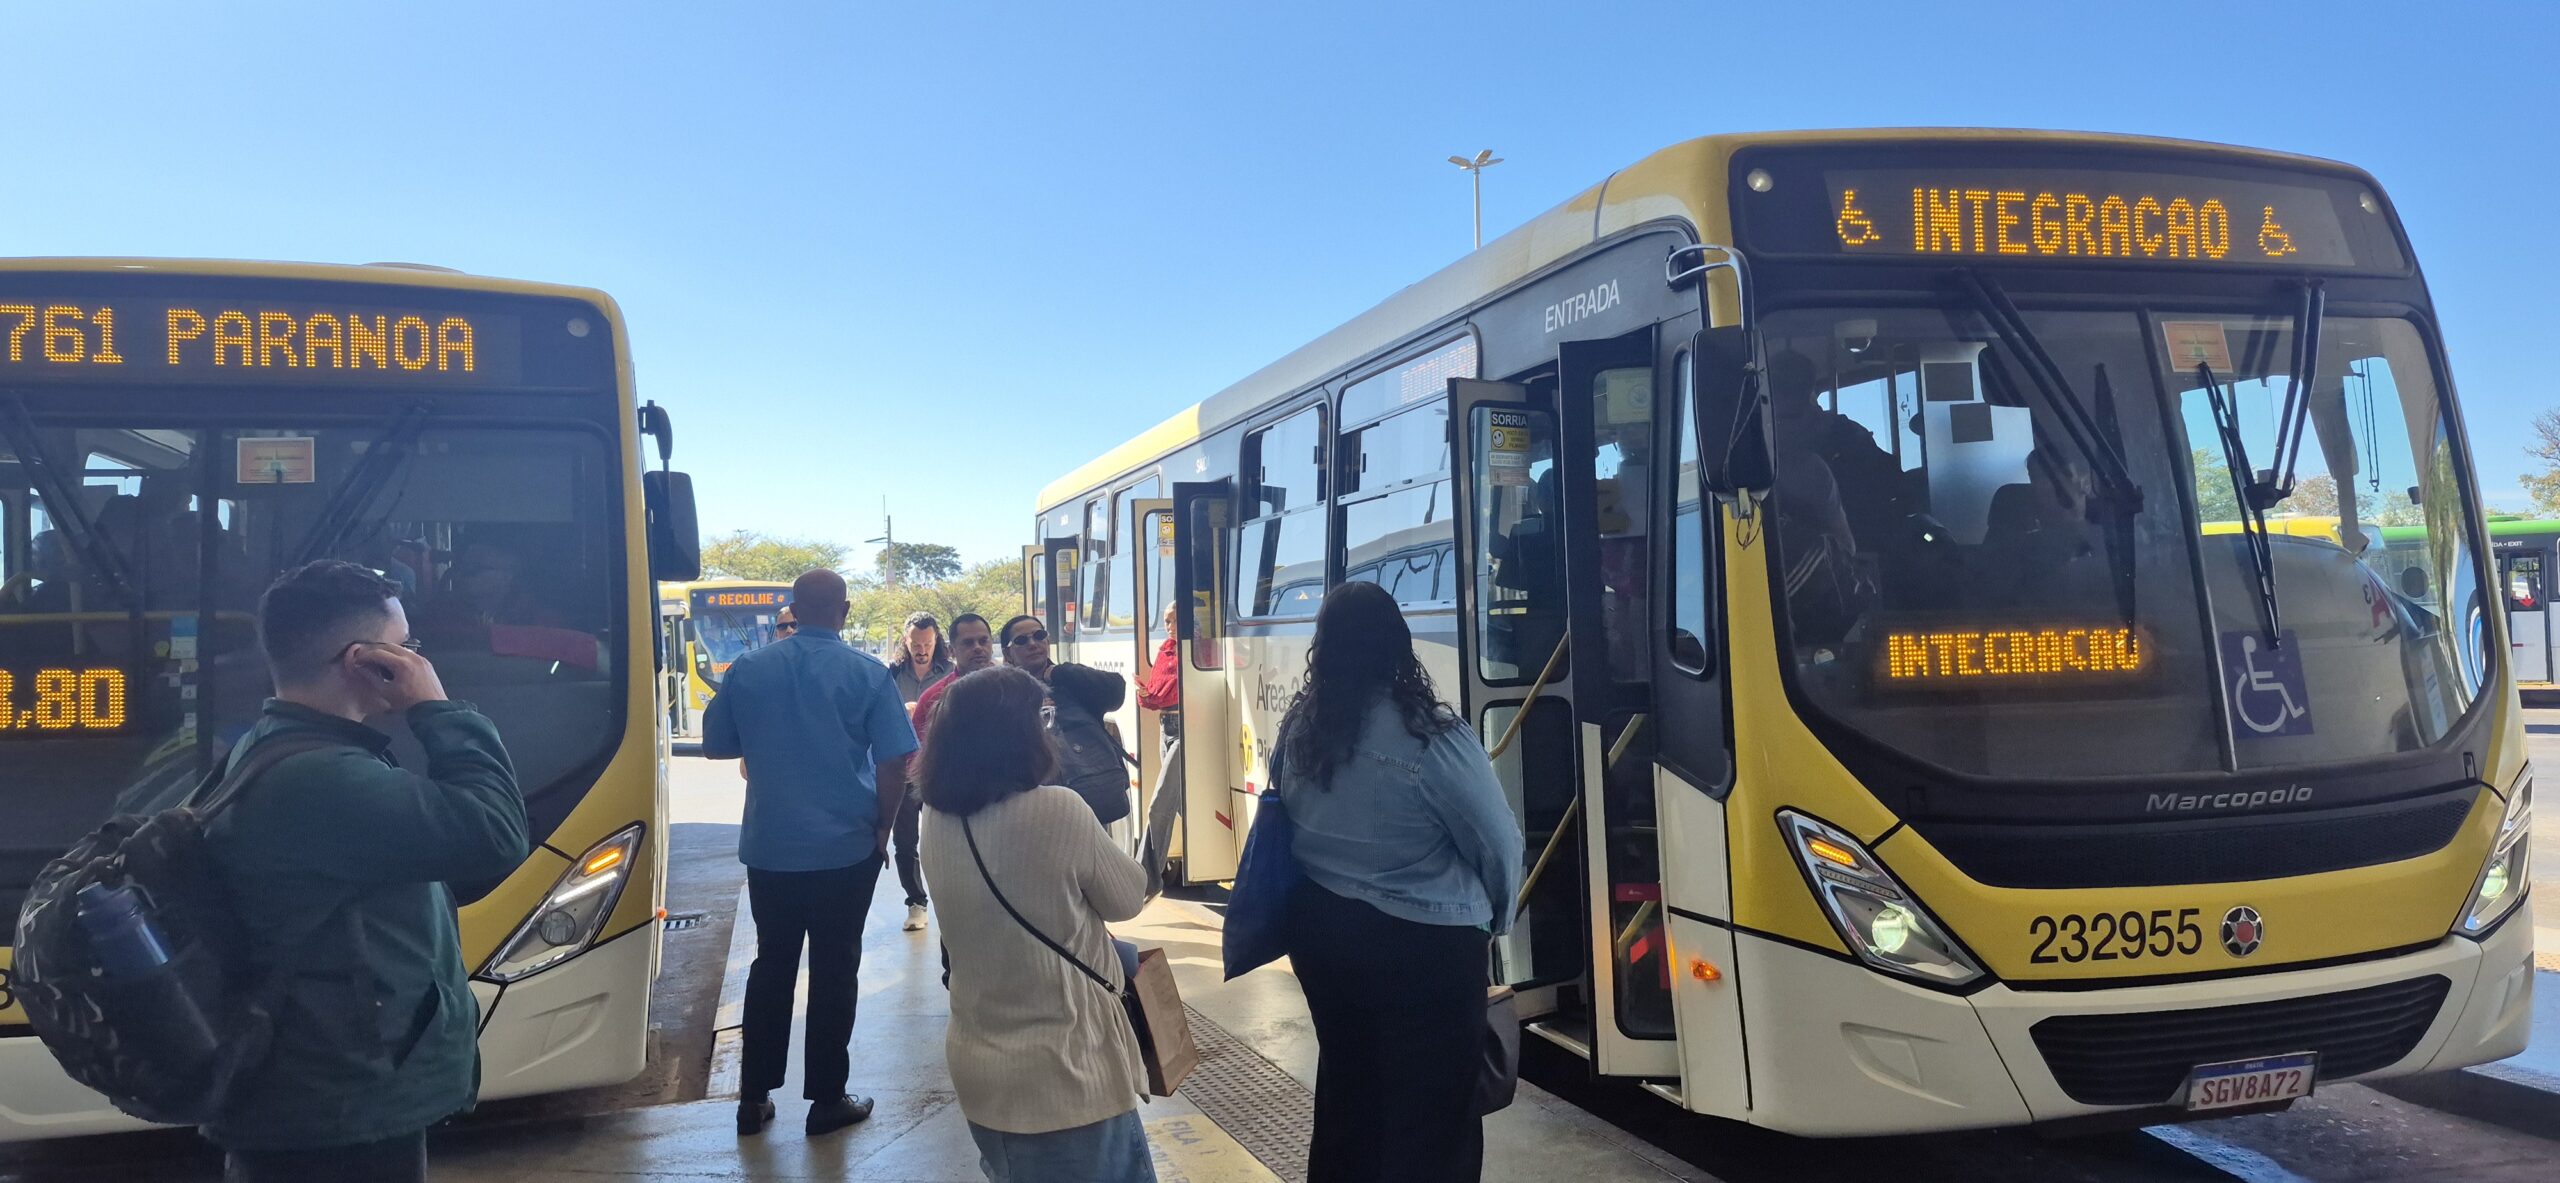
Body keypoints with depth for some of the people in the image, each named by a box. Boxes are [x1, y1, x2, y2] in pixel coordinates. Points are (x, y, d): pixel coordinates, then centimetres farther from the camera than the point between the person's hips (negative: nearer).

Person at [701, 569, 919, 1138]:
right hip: (847, 849, -3)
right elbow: (894, 762, -10)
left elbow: (716, 745, 9)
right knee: (834, 969, 6)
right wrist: (882, 828, 3)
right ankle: (827, 1099, 12)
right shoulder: (867, 674, -8)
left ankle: (755, 1096, 19)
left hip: (769, 848, 3)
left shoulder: (748, 669, 0)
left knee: (771, 966, 14)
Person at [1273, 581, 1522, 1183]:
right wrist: (1497, 918, 5)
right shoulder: (1433, 739, -21)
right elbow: (1501, 845, -13)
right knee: (1433, 1110, 6)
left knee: (1345, 1083, 23)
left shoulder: (1298, 730, -4)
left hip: (1320, 928, 6)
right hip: (1422, 945, -6)